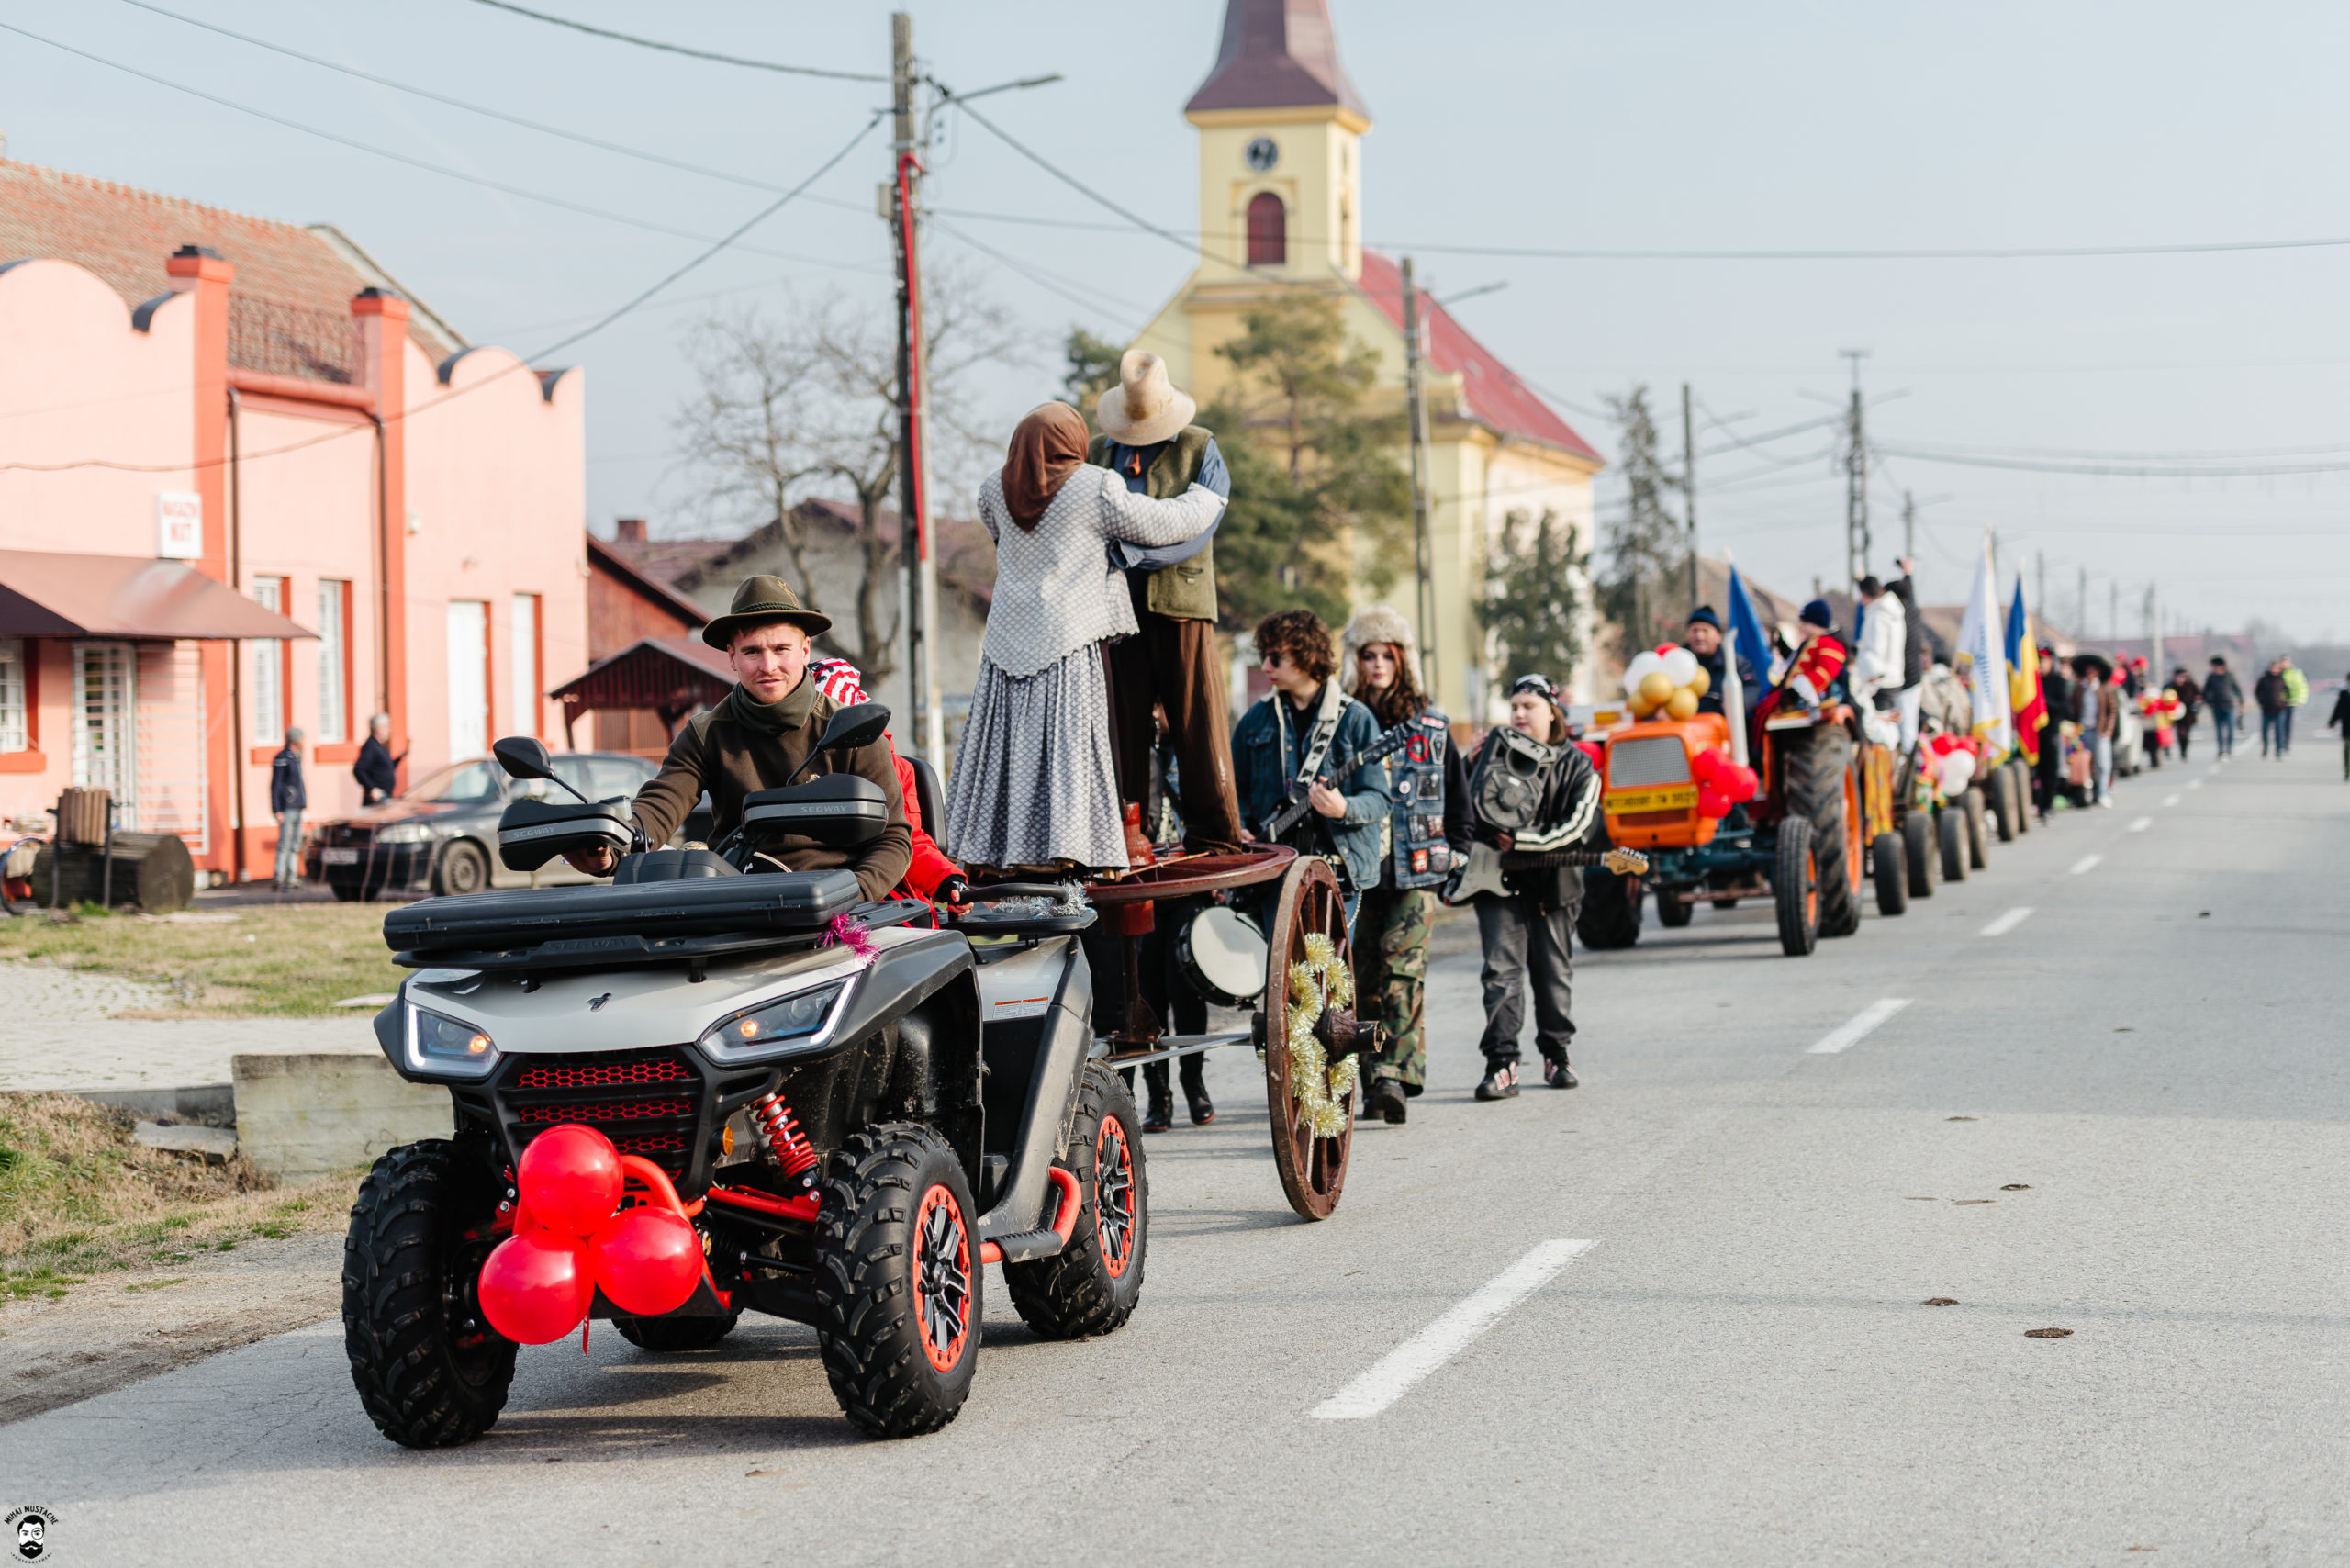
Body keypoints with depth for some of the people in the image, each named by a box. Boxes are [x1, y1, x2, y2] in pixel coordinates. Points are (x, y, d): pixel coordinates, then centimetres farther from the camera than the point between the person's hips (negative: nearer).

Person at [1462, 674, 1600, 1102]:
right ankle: (1501, 1064, -16)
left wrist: (1521, 841, -15)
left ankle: (1557, 1055, 26)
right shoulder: (1494, 746, 9)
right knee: (1502, 969, -11)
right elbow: (1469, 802, 14)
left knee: (1553, 971, 9)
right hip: (1497, 876, 0)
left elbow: (1576, 826, -8)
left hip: (1551, 879, 0)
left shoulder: (1577, 765, 3)